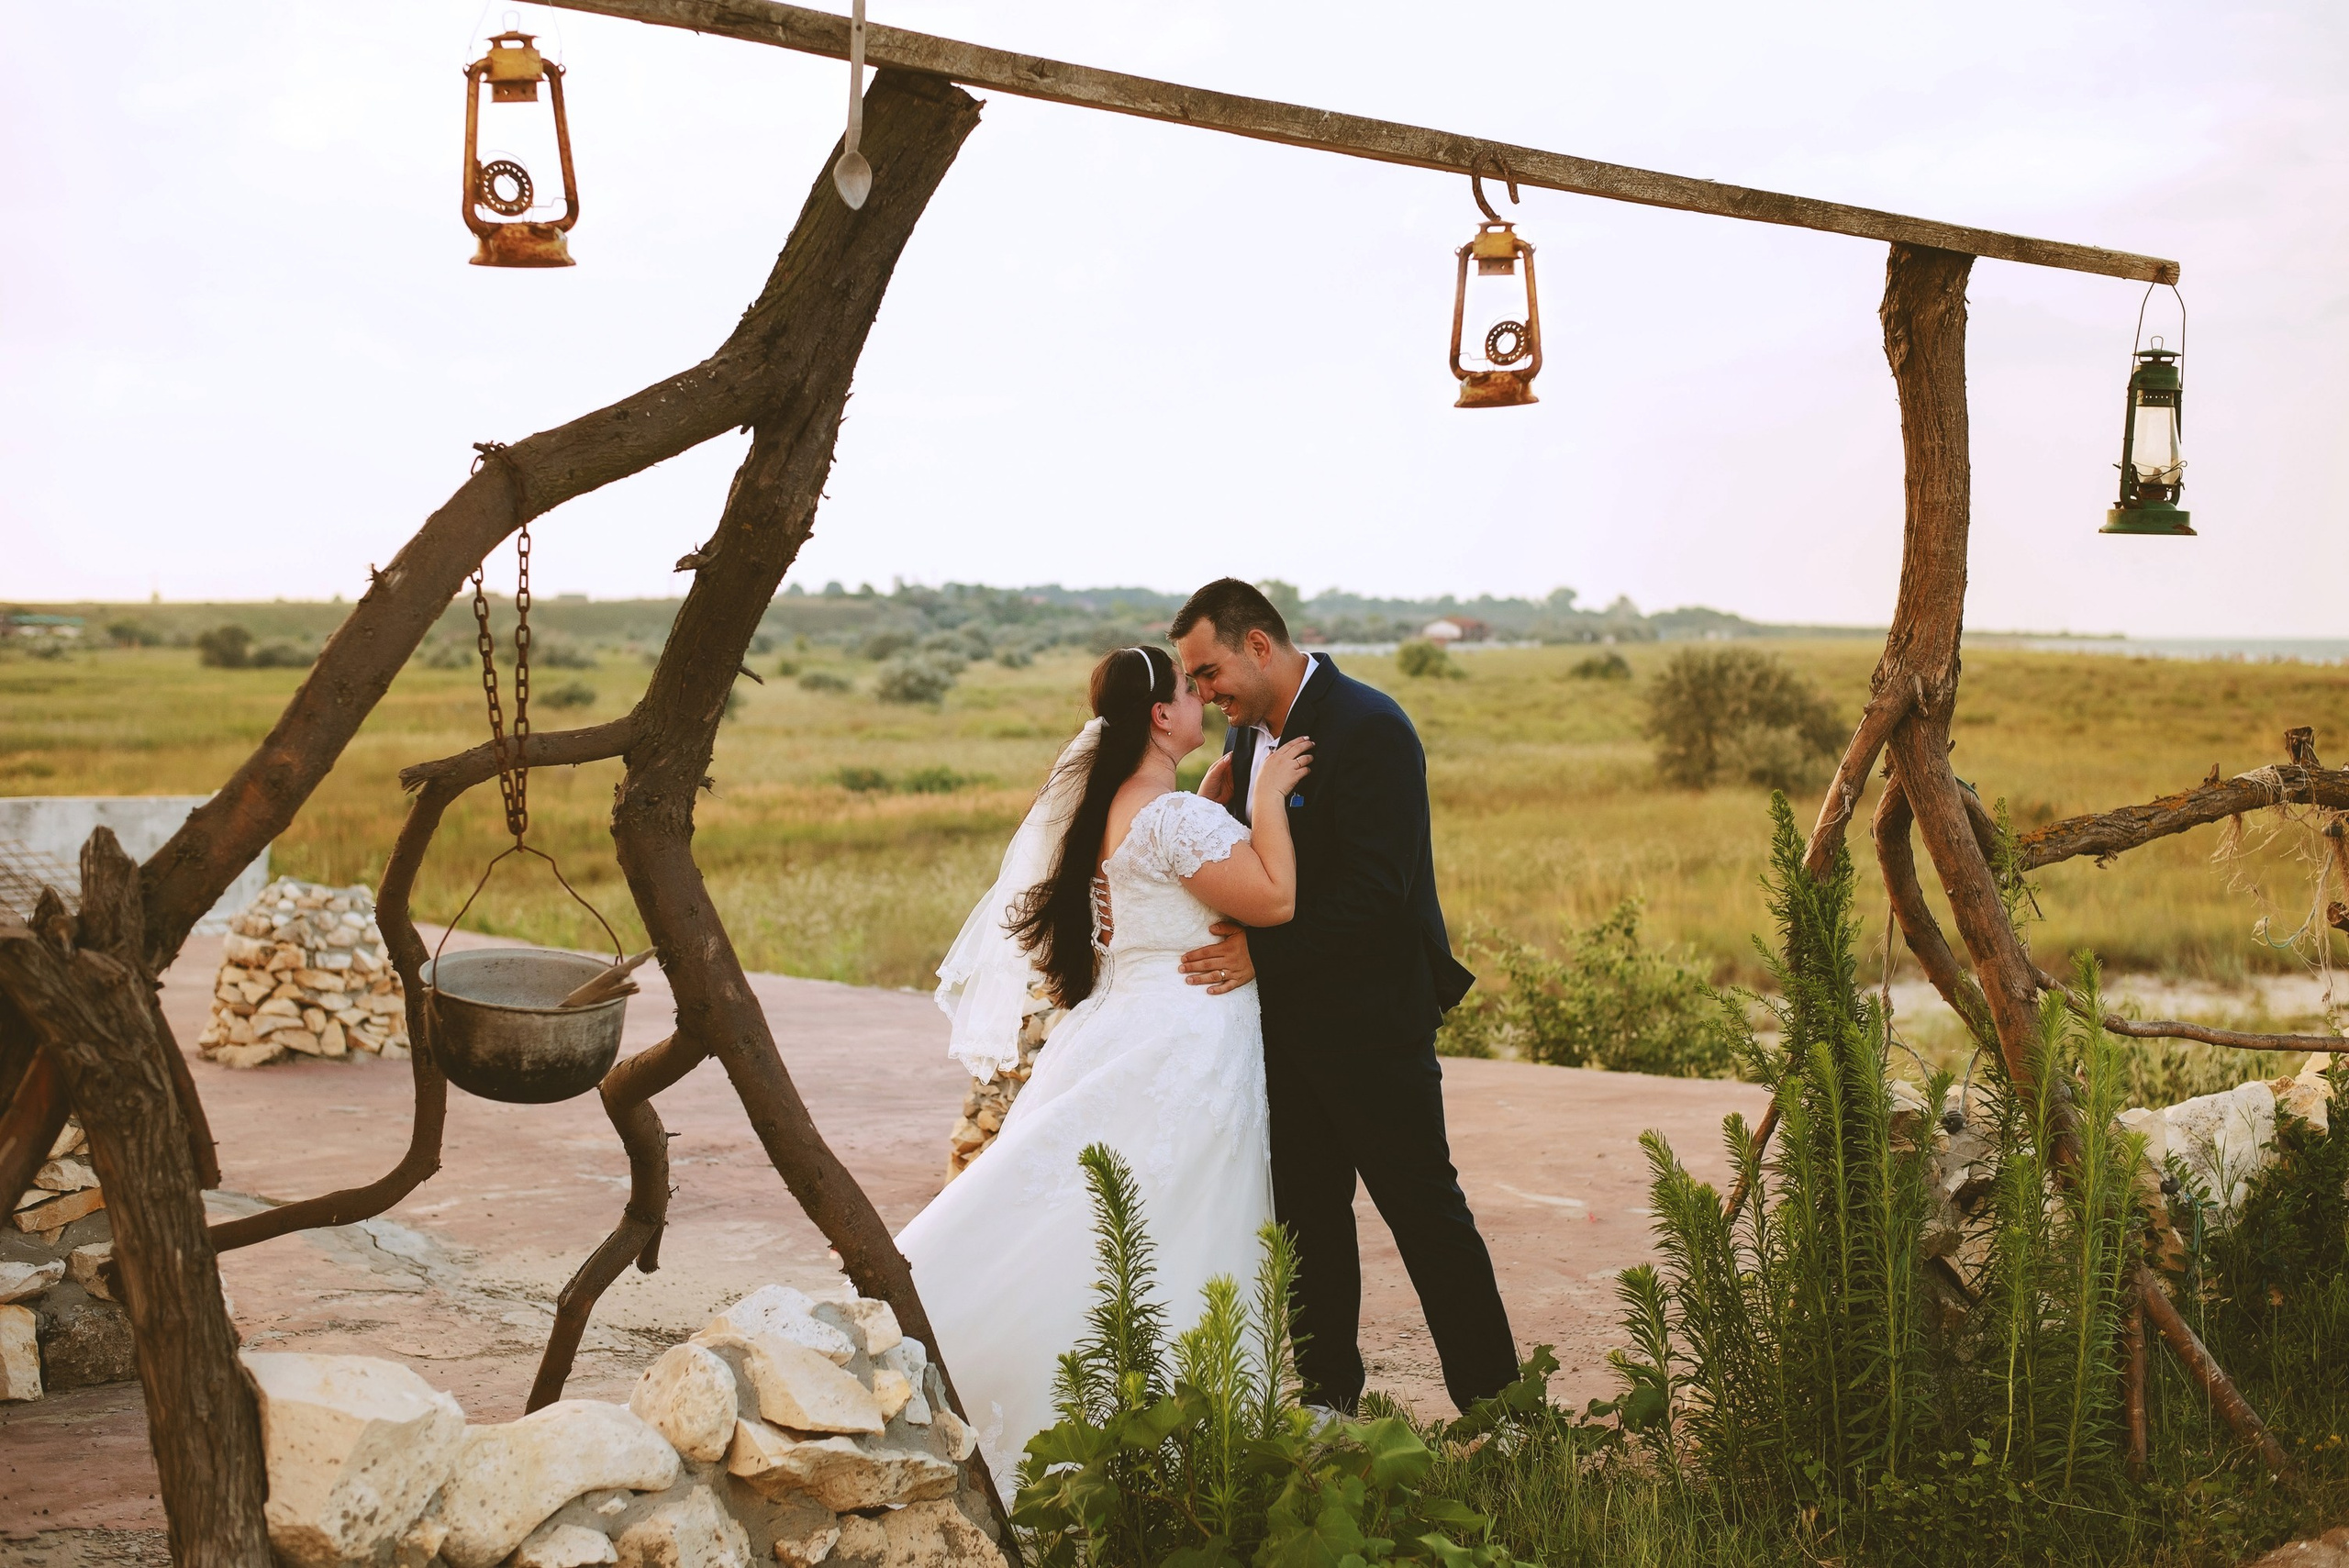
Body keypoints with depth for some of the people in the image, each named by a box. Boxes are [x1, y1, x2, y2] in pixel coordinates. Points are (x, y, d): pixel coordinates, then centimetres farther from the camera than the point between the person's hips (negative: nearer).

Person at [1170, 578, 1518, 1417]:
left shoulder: (1369, 726, -18)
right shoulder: (1247, 729, 9)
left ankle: (1494, 1404, 11)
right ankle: (1327, 1399, 22)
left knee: (1425, 1210, 0)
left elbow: (1374, 889, -24)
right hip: (1285, 1016, 8)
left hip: (1372, 1016, -8)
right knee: (1307, 1213, 12)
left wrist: (1265, 952, -24)